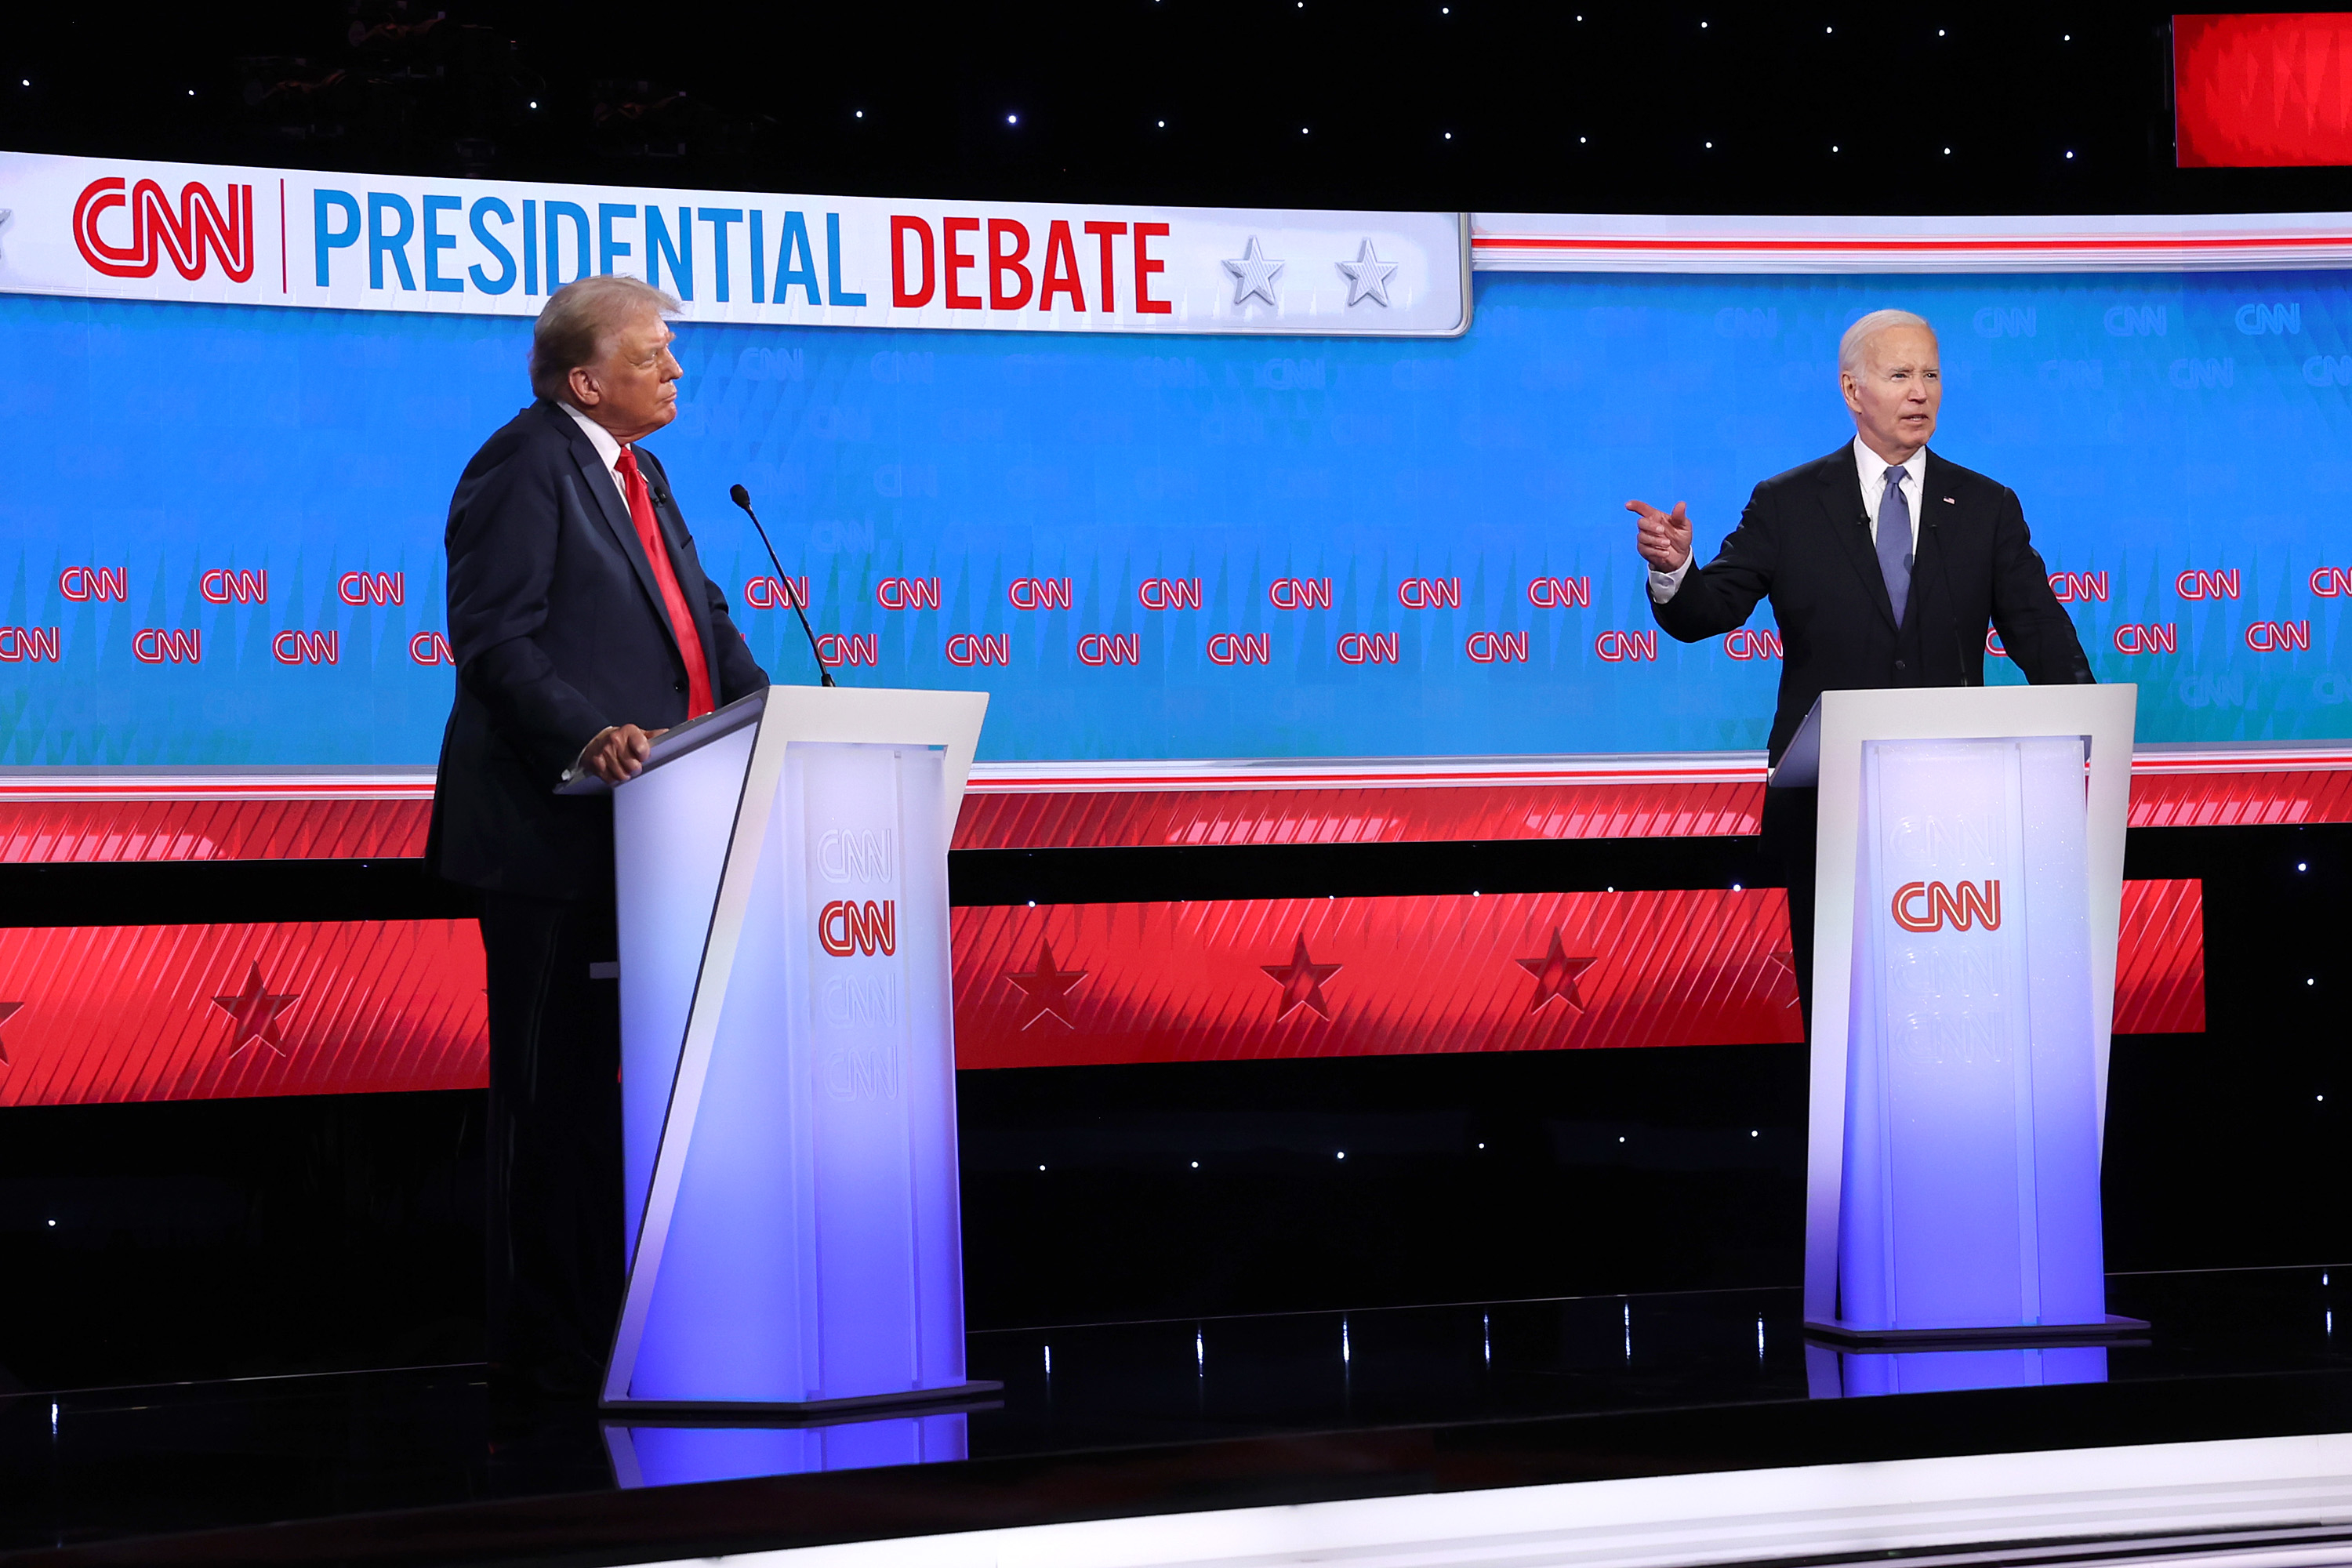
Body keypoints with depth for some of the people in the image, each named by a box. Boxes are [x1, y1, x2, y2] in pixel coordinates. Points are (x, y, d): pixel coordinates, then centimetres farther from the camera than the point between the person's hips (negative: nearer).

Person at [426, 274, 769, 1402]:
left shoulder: (638, 474, 20)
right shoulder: (525, 466, -10)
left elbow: (704, 626, 20)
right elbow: (495, 640, -18)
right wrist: (586, 737, -31)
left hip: (641, 833, 9)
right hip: (553, 835, -9)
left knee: (603, 1088, 13)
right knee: (553, 1093, -5)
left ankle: (601, 1330, 20)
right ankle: (548, 1353, -1)